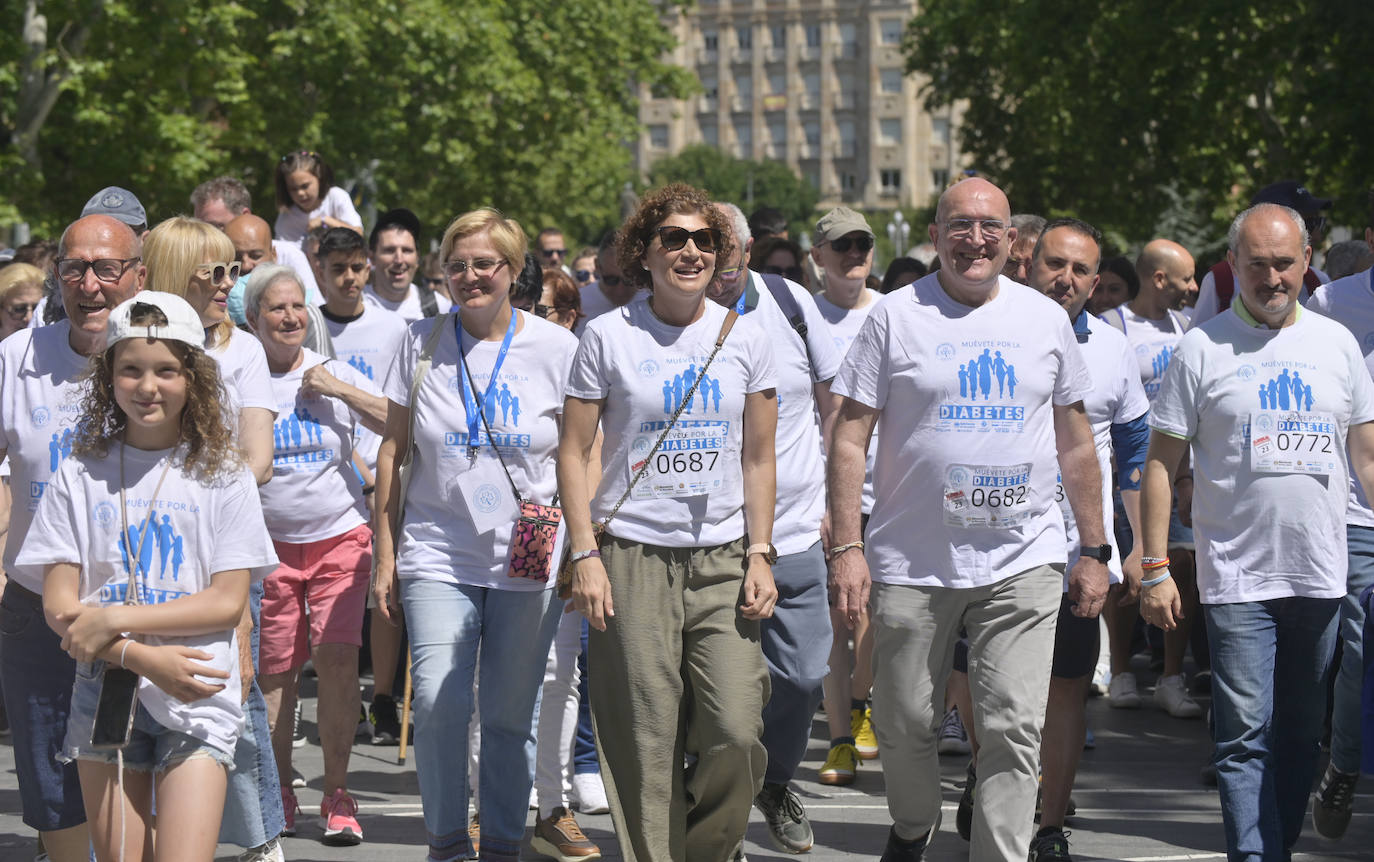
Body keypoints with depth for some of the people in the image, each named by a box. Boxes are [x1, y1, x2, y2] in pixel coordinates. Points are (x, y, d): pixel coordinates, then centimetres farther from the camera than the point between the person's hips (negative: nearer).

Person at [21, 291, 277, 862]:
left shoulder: (221, 477, 3)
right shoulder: (81, 476, 5)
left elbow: (227, 602, -4)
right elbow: (60, 606, -1)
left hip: (197, 703, -2)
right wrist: (142, 656, -16)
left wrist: (115, 620, -13)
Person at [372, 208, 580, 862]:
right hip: (437, 555, 0)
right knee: (438, 703, -12)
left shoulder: (556, 348, 0)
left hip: (529, 562, 0)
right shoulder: (423, 342, 3)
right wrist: (386, 554, 7)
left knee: (510, 712, 3)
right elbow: (393, 450, 9)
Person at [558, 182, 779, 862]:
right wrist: (584, 555, -5)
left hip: (723, 559, 2)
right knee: (646, 747, -3)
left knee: (737, 733, -9)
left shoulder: (745, 339, 8)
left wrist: (760, 555, 2)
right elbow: (573, 452, 3)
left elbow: (758, 460, 12)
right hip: (632, 558, -2)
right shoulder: (608, 336, 2)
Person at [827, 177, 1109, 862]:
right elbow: (849, 437, -1)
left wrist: (1095, 551, 12)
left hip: (1022, 566, 1)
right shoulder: (896, 317, -1)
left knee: (1014, 729, -7)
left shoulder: (1046, 320, 7)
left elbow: (1076, 446, 14)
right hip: (911, 564, -1)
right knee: (903, 723, 10)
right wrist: (846, 547, -8)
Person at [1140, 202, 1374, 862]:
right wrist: (1155, 570, -6)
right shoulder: (1203, 349, -2)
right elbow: (1161, 464, -1)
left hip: (1321, 575, 3)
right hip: (1237, 578, -3)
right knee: (1246, 734, -8)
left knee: (1301, 734, 10)